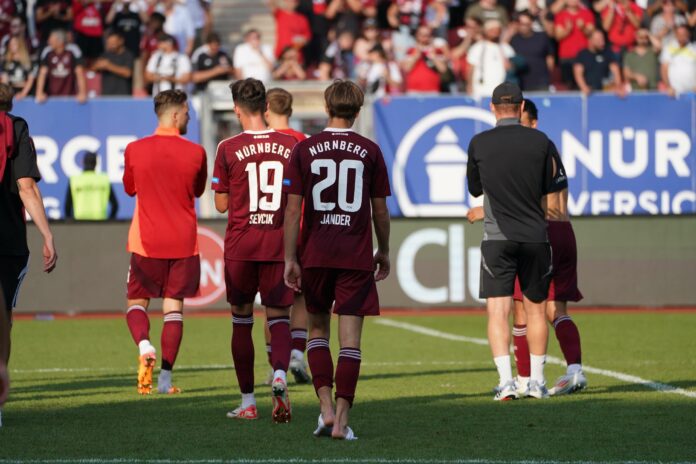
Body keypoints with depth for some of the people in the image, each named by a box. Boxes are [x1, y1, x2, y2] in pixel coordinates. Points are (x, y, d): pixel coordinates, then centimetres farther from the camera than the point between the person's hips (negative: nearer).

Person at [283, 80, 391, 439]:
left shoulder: (304, 150, 0)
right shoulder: (369, 151, 0)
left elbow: (293, 208, -3)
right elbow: (380, 210, 4)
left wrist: (290, 259, 0)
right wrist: (383, 253, 17)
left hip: (315, 256, 1)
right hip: (356, 257, -1)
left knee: (318, 329, 15)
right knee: (350, 338, -1)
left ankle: (326, 408, 2)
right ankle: (341, 419, -6)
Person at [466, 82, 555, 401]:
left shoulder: (479, 144, -2)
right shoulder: (541, 142, -1)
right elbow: (550, 188, 7)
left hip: (497, 239, -1)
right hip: (535, 236, 1)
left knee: (497, 311, -3)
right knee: (535, 309, 14)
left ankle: (506, 381, -16)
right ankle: (537, 381, 17)